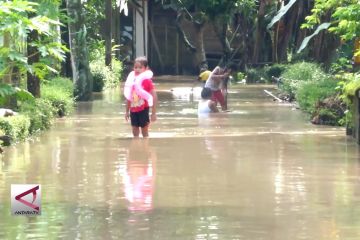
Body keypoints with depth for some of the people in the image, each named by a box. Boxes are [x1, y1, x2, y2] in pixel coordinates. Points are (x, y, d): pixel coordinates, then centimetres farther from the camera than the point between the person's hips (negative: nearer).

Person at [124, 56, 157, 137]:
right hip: (133, 110, 5)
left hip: (143, 110, -5)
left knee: (144, 131, 3)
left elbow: (154, 97, -12)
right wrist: (127, 111, 15)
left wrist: (154, 113, -15)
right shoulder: (131, 80, 4)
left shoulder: (147, 80, -11)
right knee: (135, 131, 10)